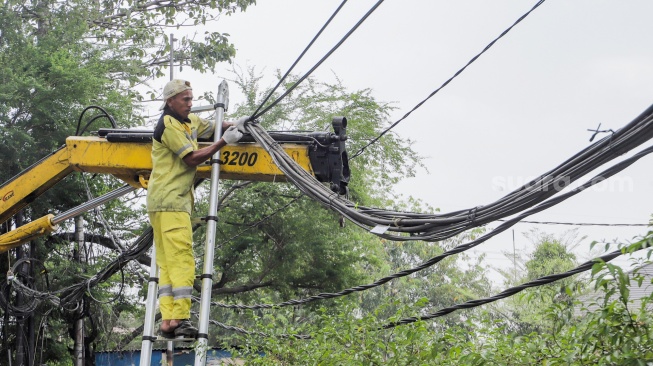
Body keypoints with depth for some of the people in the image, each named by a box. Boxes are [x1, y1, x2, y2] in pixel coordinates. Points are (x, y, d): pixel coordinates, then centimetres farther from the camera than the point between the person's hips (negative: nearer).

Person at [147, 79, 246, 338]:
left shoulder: (190, 121, 19)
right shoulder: (168, 125, -9)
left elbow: (211, 127, 34)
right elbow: (192, 158, -13)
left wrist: (233, 125, 13)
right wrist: (224, 142, -10)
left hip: (178, 200, 10)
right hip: (169, 201, -10)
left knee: (167, 263, 5)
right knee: (182, 259, -14)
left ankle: (168, 321, 4)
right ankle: (180, 319, -16)